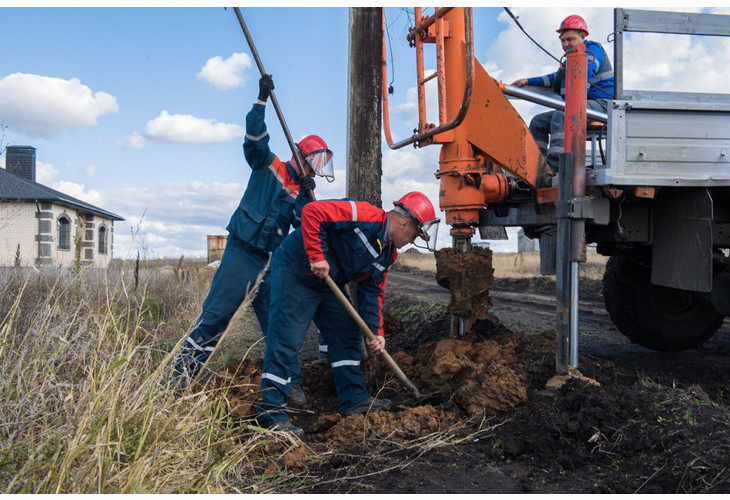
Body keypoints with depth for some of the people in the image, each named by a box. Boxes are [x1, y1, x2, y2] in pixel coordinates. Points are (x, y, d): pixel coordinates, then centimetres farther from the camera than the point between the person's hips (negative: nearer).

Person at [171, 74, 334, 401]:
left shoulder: (301, 192, 13)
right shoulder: (267, 166, 2)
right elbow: (254, 138, -13)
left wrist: (306, 198, -15)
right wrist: (262, 99, -23)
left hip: (270, 263, 5)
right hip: (241, 254, -5)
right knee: (215, 315, -5)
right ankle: (184, 370, 6)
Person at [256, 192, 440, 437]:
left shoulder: (388, 253, 6)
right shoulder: (364, 216, -23)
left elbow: (372, 291, 10)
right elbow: (312, 211, -29)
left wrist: (376, 331, 0)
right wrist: (317, 256, -30)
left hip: (328, 284, 10)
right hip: (294, 272, -10)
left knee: (346, 333, 12)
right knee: (286, 341, -11)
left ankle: (354, 398, 22)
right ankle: (271, 412, -5)